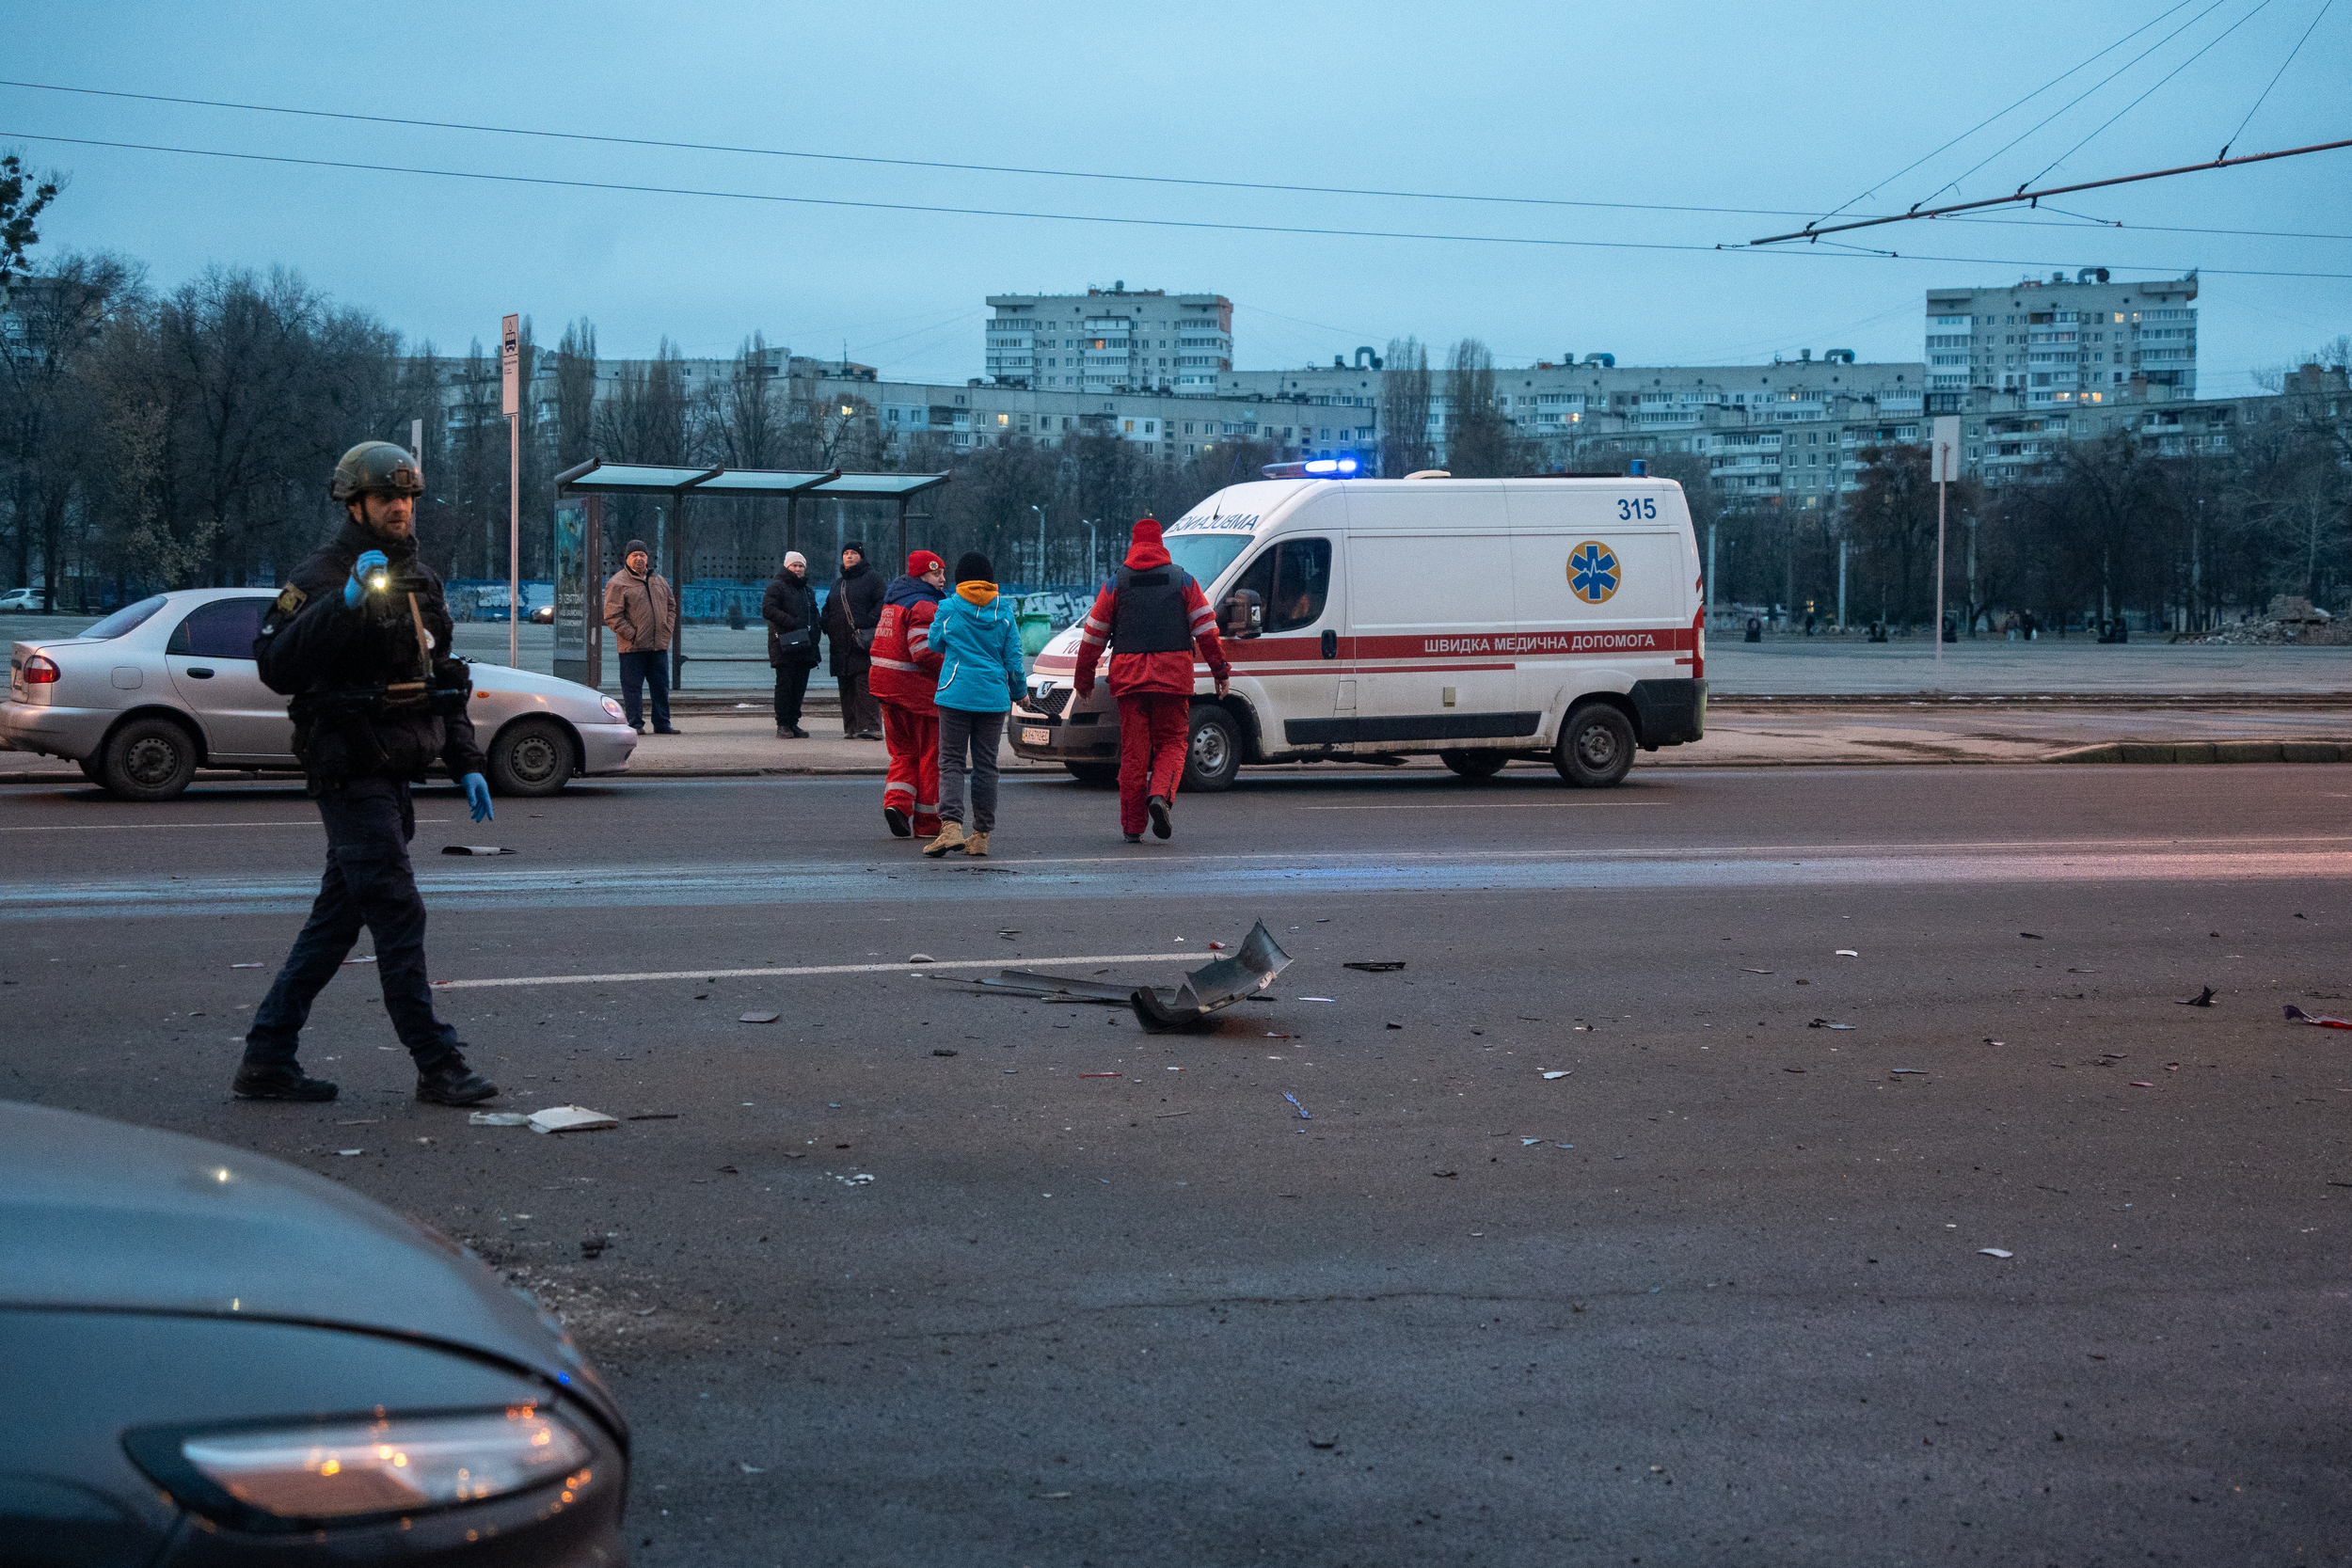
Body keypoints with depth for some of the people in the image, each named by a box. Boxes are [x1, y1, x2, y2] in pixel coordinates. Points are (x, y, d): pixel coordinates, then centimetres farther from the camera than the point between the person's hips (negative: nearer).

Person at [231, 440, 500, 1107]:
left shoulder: (418, 579, 15)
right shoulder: (323, 576, -10)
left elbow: (441, 679, 23)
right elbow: (276, 666, -24)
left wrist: (466, 763, 16)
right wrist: (345, 602, -32)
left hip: (392, 777, 8)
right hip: (351, 772, -8)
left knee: (336, 920, 10)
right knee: (399, 918, -8)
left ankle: (267, 1060, 16)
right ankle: (437, 1065, -3)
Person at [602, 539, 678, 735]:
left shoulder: (659, 581, 15)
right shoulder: (617, 583, -5)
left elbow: (671, 606, 21)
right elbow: (612, 616, -9)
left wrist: (668, 630, 7)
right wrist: (631, 635, -13)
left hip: (659, 645, 5)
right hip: (632, 648, -5)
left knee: (661, 686, 8)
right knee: (632, 687, -2)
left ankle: (662, 723, 15)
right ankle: (635, 724, 3)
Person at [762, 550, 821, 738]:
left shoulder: (808, 590, 22)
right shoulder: (777, 586, -1)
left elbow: (814, 615, 29)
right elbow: (767, 610, -13)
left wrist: (814, 641, 14)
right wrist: (790, 622, -19)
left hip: (804, 645, 7)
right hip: (784, 645, -7)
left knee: (800, 686, 6)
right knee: (785, 684, -8)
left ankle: (793, 723, 13)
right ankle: (782, 725, -5)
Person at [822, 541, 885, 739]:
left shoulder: (872, 579, 3)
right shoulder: (838, 585, 23)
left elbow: (882, 604, -6)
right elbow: (828, 610, 30)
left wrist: (867, 623, -18)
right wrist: (828, 628, 10)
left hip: (864, 641, -7)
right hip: (842, 645, 7)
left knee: (865, 684, -14)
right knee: (847, 687, 5)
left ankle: (870, 726, -17)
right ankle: (851, 727, 9)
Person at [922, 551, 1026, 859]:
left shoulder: (949, 609, -4)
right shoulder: (1004, 613, 2)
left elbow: (934, 643, 10)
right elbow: (1013, 659, 5)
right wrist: (1018, 692, 20)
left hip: (956, 694, -2)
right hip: (993, 697, 2)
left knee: (951, 761, 0)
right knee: (985, 764, 9)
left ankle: (951, 826, -19)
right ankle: (981, 835, 9)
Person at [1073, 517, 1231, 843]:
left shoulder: (1116, 583, 7)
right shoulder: (1182, 580, 6)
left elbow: (1093, 635, 8)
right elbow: (1206, 629, 3)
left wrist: (1084, 679, 16)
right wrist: (1221, 670, 9)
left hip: (1128, 678, 1)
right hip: (1172, 677, -1)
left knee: (1133, 750, 5)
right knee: (1171, 742, 9)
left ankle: (1133, 826, 5)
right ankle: (1160, 795, -18)